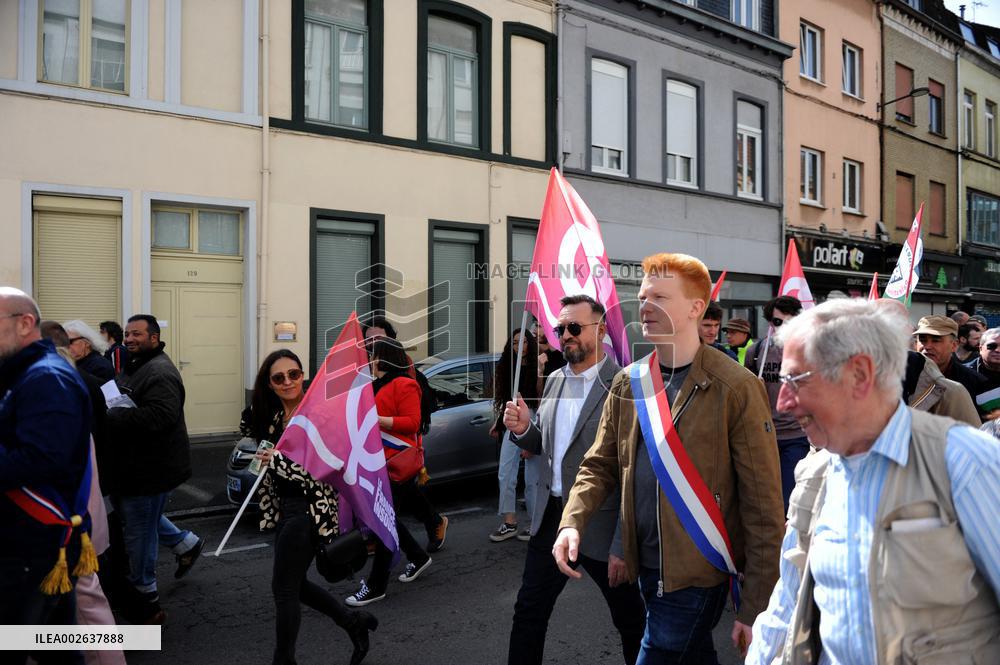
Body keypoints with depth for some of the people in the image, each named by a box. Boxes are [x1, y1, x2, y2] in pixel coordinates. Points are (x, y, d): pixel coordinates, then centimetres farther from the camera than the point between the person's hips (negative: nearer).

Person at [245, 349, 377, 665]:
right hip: (285, 507, 8)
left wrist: (278, 460, -25)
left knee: (283, 588, 0)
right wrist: (252, 412, 3)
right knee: (294, 583, 17)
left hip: (309, 509, -8)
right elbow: (249, 433, 23)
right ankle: (353, 621, 34)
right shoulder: (271, 414, 5)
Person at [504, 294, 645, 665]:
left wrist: (623, 546, -20)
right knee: (528, 612, 15)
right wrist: (523, 429, -7)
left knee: (629, 619, 14)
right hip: (550, 516, 6)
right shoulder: (555, 381, 6)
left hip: (601, 524, -6)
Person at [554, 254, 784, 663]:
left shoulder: (736, 388, -15)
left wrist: (755, 609, -13)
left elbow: (763, 506, -13)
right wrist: (572, 522, -10)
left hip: (697, 575, -5)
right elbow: (600, 465, 9)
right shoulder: (628, 383, 3)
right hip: (646, 568, 6)